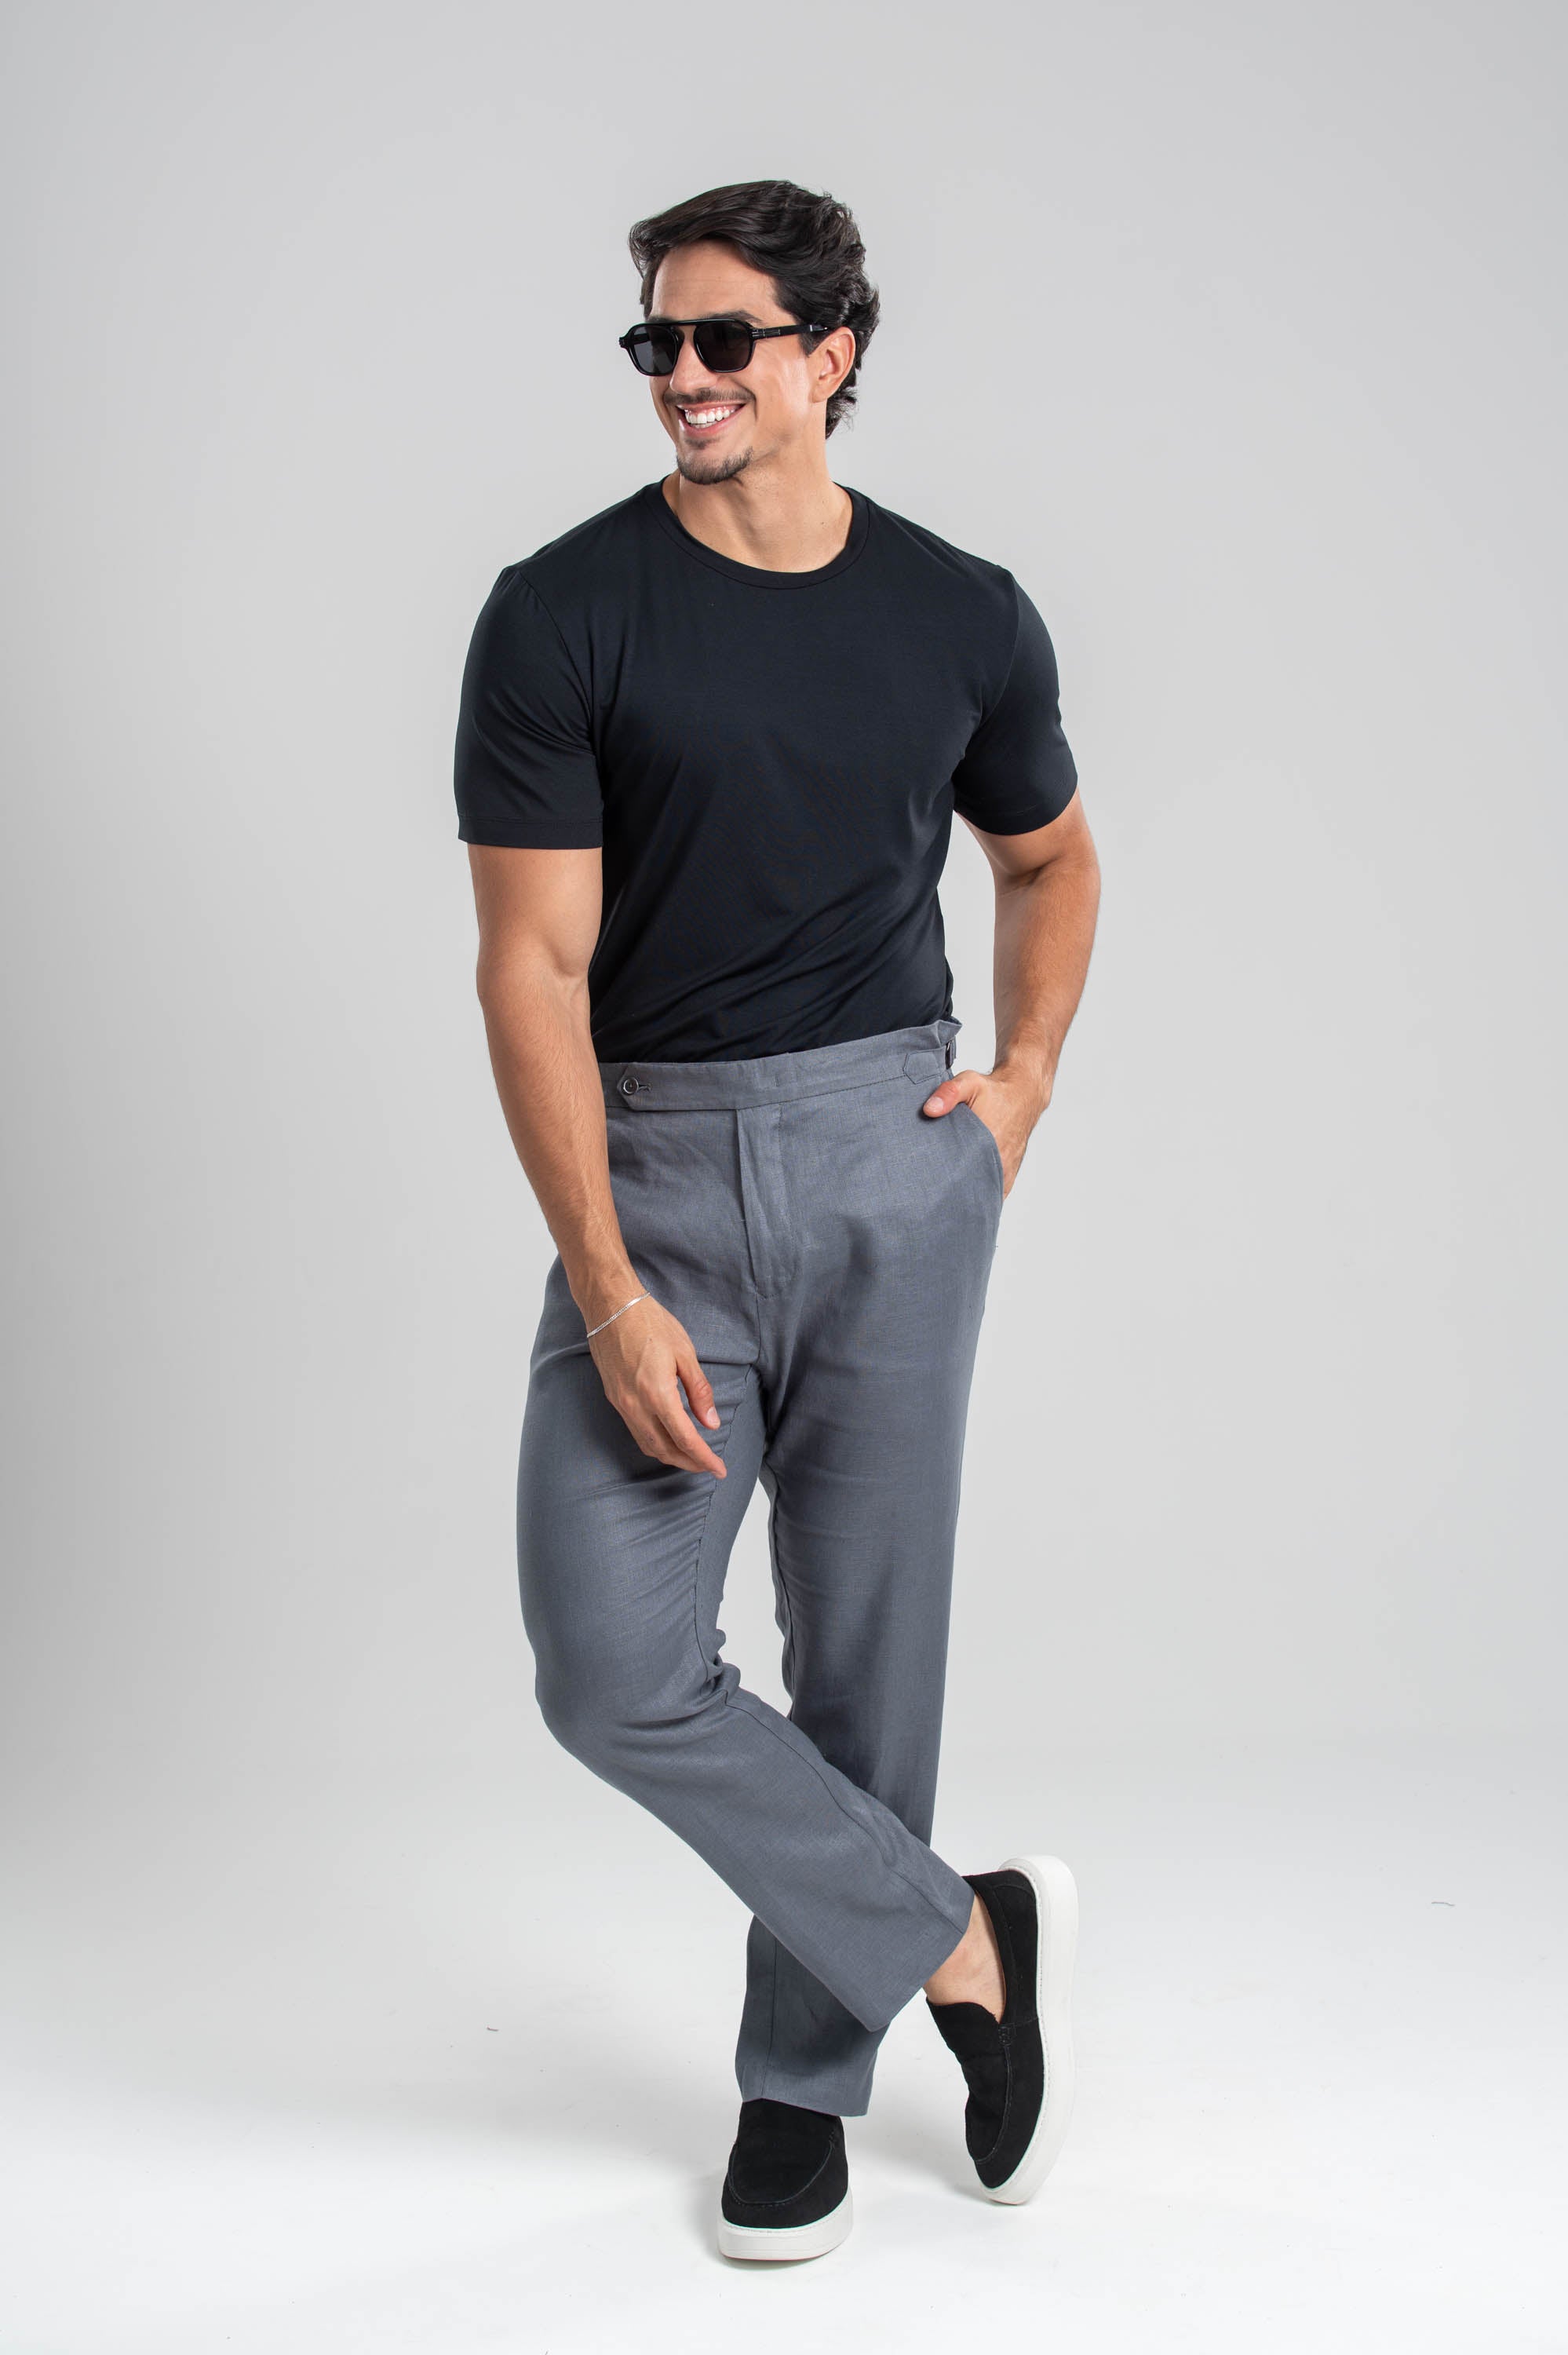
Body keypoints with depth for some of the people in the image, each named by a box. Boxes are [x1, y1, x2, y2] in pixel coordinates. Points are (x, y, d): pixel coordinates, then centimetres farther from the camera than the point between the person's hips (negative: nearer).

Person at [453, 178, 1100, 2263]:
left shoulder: (967, 617, 4)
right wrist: (608, 1289, -15)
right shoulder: (562, 616, -5)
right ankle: (967, 1947, 10)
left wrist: (1026, 1079, 7)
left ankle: (805, 2076, 27)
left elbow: (1052, 859, 23)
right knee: (614, 1666, -10)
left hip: (897, 1165, 1)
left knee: (867, 1654, 7)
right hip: (655, 1166, -1)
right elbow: (534, 965, -9)